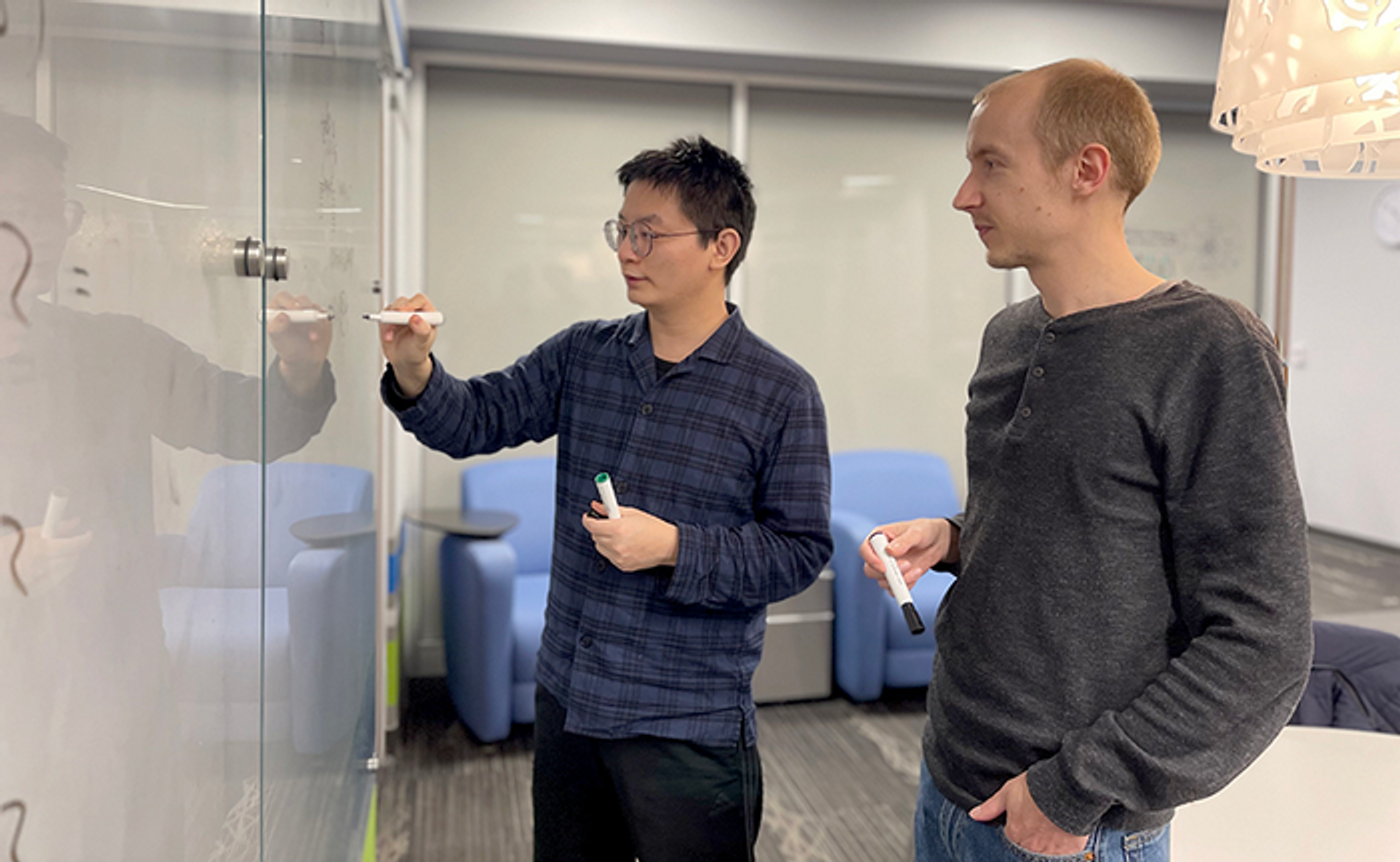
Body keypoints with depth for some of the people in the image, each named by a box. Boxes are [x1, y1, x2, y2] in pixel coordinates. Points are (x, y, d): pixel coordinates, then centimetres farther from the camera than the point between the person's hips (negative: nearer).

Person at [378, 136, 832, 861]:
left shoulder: (781, 394, -12)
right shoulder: (582, 354, 2)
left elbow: (800, 550, -10)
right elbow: (478, 419, -1)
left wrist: (673, 549, -21)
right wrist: (414, 372, -20)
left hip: (686, 727, -4)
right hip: (565, 699, 5)